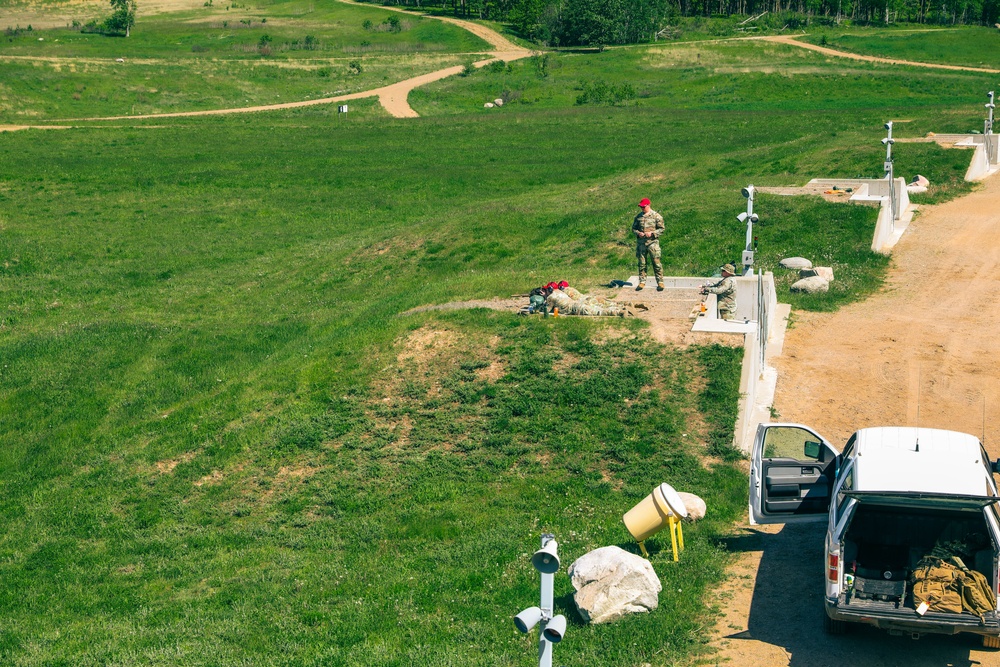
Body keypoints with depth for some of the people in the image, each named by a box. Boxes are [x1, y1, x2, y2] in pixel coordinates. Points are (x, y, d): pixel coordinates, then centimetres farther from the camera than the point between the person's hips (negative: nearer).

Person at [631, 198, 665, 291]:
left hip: (652, 242, -4)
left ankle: (660, 282, 0)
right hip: (641, 243, 4)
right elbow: (633, 228, 16)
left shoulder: (656, 216, -1)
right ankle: (642, 282, 14)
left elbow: (661, 229, -1)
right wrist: (638, 233, -5)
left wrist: (652, 233, -14)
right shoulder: (638, 217, 11)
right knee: (641, 263, 6)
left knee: (656, 262, -5)